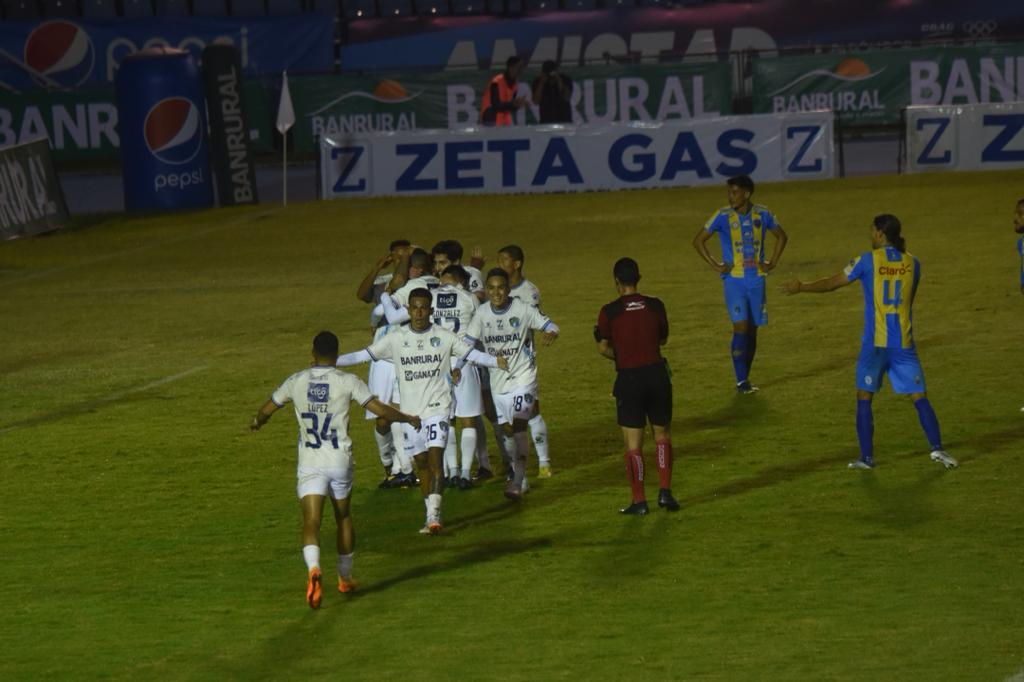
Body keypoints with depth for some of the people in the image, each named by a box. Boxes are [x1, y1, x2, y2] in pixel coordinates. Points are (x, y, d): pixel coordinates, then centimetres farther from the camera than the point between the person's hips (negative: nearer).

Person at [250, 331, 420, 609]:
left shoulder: (297, 381, 1)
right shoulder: (347, 382, -4)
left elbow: (267, 410, 12)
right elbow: (381, 410, -6)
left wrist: (258, 422, 36)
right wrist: (409, 419, 12)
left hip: (309, 465, -1)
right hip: (340, 461, 1)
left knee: (311, 522, -8)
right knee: (343, 516, 21)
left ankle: (313, 569, -36)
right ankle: (345, 578, 32)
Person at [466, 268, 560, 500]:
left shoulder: (523, 310, -12)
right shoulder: (482, 313, -2)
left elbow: (549, 325, -3)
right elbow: (469, 342, 5)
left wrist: (550, 334, -27)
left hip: (523, 376, -5)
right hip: (498, 380, 5)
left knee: (518, 426, -17)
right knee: (507, 430, 11)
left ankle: (517, 482, -17)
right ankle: (517, 476, 28)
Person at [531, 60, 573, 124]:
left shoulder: (565, 79, -2)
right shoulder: (538, 81, 0)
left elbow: (567, 97, -14)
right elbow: (536, 101, -9)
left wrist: (559, 81, -18)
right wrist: (541, 83, -16)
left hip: (564, 119, 0)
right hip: (546, 120, 0)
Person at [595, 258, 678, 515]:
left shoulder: (609, 312, -7)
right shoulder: (655, 305, 0)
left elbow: (603, 348, 0)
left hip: (629, 378, -2)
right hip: (657, 373, 2)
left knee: (633, 443, 4)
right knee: (662, 434, 17)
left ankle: (639, 501, 5)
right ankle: (665, 491, 8)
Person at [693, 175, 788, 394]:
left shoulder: (762, 214, 0)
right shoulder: (723, 216, -7)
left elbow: (781, 236, 17)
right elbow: (698, 240, 0)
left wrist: (773, 262, 6)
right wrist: (715, 265, -5)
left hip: (756, 279, 3)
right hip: (734, 280, -3)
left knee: (752, 329, 6)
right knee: (741, 326, -13)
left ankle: (745, 378, 17)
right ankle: (741, 381, -9)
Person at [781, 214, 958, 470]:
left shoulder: (868, 260, -6)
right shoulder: (911, 263, 4)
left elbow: (832, 283, 3)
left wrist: (801, 287, 17)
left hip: (875, 342, -3)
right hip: (904, 343, 3)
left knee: (864, 398, 9)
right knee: (919, 397, 6)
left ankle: (867, 457, 6)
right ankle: (937, 448, -3)